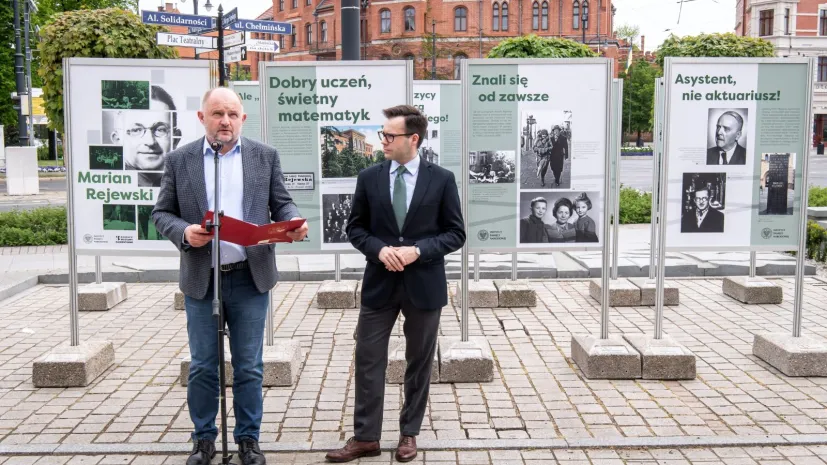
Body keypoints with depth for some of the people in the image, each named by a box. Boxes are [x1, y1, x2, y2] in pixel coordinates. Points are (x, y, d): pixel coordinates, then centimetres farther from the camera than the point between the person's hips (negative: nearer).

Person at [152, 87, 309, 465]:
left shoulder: (265, 156, 4)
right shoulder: (179, 160, 3)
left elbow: (281, 204, 5)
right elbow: (161, 213, 4)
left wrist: (293, 224, -17)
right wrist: (184, 232, -16)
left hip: (250, 278, 0)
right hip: (201, 279, 0)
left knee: (249, 367, 8)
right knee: (202, 367, 10)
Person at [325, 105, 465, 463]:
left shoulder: (441, 179, -4)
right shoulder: (369, 178, 2)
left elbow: (456, 233, -2)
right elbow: (355, 228, 7)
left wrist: (418, 250, -17)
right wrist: (379, 249, -13)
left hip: (424, 285, -1)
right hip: (379, 283, 1)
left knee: (419, 364, 11)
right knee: (368, 361, 3)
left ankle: (409, 434, 27)